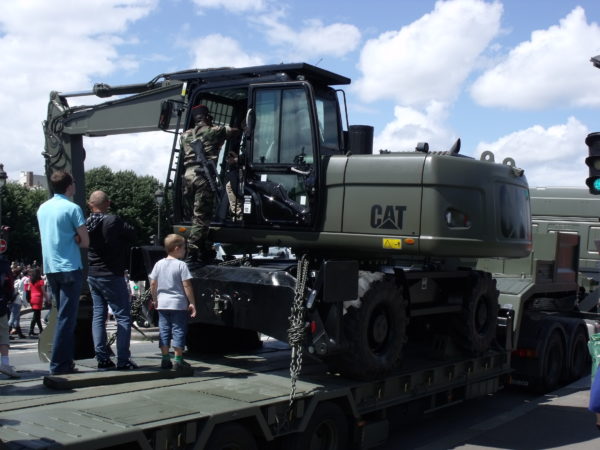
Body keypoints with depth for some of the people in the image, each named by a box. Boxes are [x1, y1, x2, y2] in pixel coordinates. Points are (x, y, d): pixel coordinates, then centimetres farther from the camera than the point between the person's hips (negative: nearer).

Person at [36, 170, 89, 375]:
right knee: (66, 317, -5)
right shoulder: (72, 208, -9)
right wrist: (74, 239, 7)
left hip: (50, 268, 7)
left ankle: (65, 360, 18)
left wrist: (69, 239, 5)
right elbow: (85, 242, -8)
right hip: (70, 268, -7)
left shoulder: (42, 208, 12)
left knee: (63, 315, 15)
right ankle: (58, 364, -7)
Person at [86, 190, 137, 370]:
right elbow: (132, 234, -6)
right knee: (123, 316, 0)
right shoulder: (113, 221, -16)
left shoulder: (86, 224, 1)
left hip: (92, 275, 7)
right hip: (112, 275, -6)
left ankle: (102, 359, 11)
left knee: (98, 315, 11)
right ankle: (123, 360, -3)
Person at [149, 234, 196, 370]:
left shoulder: (159, 264, 5)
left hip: (162, 304, 5)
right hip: (179, 304, -5)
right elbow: (187, 286, -12)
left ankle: (165, 360, 13)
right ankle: (178, 361, 3)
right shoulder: (181, 265, -10)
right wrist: (192, 303, -7)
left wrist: (155, 299, 20)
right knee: (178, 331, 2)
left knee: (164, 331, 10)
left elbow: (153, 284, 7)